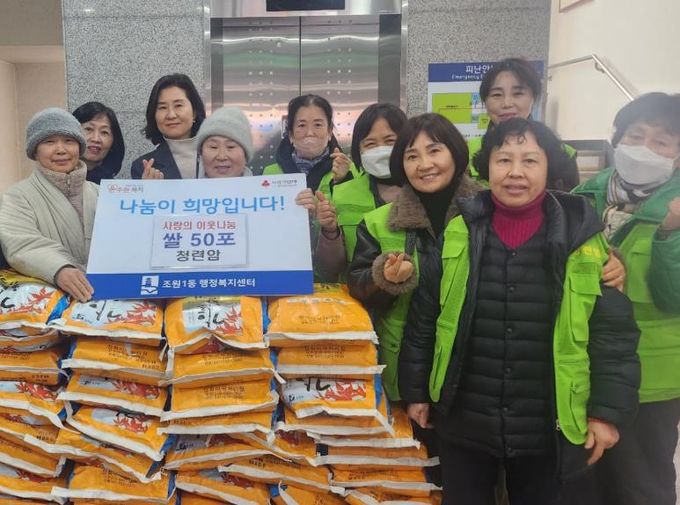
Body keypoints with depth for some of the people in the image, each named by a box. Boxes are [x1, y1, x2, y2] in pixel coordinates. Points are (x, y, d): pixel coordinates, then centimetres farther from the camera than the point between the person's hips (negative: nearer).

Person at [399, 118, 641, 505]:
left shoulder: (584, 237, -6)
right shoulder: (457, 233, -5)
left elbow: (613, 332, -2)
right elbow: (423, 320, 2)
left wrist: (609, 410, -5)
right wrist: (416, 391, 3)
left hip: (548, 427, 0)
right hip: (463, 422, 1)